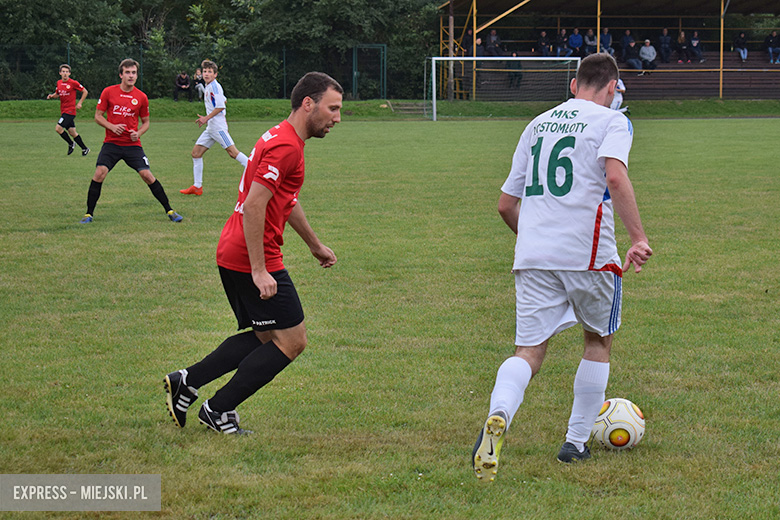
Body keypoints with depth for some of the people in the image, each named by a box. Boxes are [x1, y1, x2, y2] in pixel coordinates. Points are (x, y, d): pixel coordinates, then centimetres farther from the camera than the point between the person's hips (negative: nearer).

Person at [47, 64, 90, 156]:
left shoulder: (73, 83, -10)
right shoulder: (59, 83, 9)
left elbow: (85, 92, -2)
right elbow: (57, 94, 23)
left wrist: (79, 103, -7)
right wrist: (52, 96, 2)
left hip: (70, 110, -7)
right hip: (63, 110, 7)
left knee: (58, 128, -16)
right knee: (72, 132, 10)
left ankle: (71, 144, 3)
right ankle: (85, 149, 22)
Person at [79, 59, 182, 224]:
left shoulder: (141, 97, 2)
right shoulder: (108, 92, -1)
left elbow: (146, 122, 13)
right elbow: (98, 116, 4)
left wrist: (138, 133, -8)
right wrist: (111, 126, -13)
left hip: (133, 144, 0)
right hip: (112, 142, 0)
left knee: (147, 175, -9)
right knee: (99, 173, -16)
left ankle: (169, 210, 5)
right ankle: (89, 214, -4)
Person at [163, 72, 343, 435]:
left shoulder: (281, 138, 17)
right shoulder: (286, 146, -17)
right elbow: (254, 205, -24)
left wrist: (315, 245, 39)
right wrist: (259, 271, -25)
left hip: (232, 255, 10)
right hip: (251, 259, -10)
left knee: (265, 338, 16)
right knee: (292, 340, -3)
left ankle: (186, 383, 13)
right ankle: (219, 410, 1)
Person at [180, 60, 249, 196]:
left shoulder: (214, 86, -12)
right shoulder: (208, 86, 17)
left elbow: (220, 106, -20)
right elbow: (224, 101, 29)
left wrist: (207, 118, -15)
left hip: (218, 127, -10)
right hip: (211, 128, 10)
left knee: (232, 152, -14)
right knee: (196, 152, 6)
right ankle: (197, 187, 7)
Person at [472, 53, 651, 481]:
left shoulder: (538, 124, 19)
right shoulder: (611, 121, 2)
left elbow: (506, 204, 21)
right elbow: (616, 177, -19)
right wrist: (638, 237, -20)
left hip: (532, 254, 4)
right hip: (588, 253, -4)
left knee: (529, 352, 0)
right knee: (599, 341, 20)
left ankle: (498, 414, -31)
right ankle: (576, 442, 21)